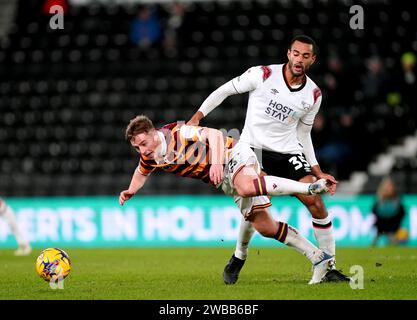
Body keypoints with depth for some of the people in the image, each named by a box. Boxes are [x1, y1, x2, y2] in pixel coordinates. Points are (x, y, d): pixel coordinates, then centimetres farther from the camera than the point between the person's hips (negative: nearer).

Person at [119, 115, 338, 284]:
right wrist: (131, 191, 8)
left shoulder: (177, 133, -19)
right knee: (266, 228, -4)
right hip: (226, 182, 7)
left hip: (234, 156, -7)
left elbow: (214, 134, -22)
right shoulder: (148, 158, 4)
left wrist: (216, 163, -36)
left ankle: (308, 187, -34)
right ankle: (318, 258, -2)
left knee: (245, 187, -42)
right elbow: (142, 173, 26)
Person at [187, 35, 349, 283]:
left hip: (288, 152, 4)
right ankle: (238, 258, 5)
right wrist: (197, 118, -3)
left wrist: (318, 172, 8)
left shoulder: (314, 94, 3)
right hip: (253, 148, -4)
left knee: (316, 203, -11)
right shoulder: (263, 75, -9)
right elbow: (225, 90, 2)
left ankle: (330, 268, 0)